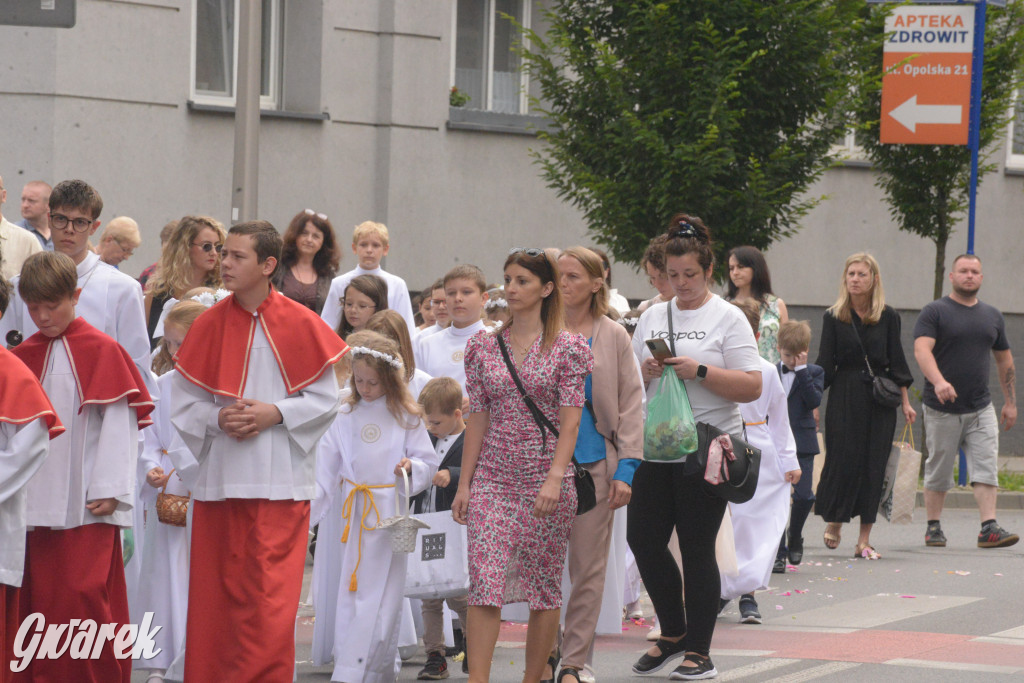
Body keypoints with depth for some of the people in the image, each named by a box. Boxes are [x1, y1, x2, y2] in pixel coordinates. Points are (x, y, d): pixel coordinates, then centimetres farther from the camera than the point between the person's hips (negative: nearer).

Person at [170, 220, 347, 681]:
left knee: (270, 598, -6)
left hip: (279, 482, -2)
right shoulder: (209, 325, 5)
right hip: (218, 481, 2)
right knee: (215, 596, 3)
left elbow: (325, 399, 1)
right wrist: (217, 419, -10)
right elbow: (182, 403, 8)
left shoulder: (300, 325, 0)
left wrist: (275, 413, -12)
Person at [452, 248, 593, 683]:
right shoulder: (484, 346, 9)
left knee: (545, 588, 4)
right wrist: (463, 483, 5)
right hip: (493, 479, 2)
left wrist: (555, 477, -17)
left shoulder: (567, 348, -1)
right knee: (484, 584, -10)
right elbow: (478, 418, 10)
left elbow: (570, 421, -6)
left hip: (546, 481, -2)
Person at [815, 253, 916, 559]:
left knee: (873, 465, -1)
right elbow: (824, 364, 2)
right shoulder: (833, 317, 3)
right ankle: (834, 521, 20)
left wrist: (905, 402, 4)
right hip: (844, 398, -1)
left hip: (880, 399, 1)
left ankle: (864, 539, 3)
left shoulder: (888, 317, 4)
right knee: (842, 461, -5)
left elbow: (896, 362, 7)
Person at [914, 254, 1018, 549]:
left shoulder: (992, 316, 14)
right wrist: (938, 381, -35)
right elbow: (922, 350, -17)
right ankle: (933, 527, 16)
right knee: (938, 471, 4)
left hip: (981, 408, 3)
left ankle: (989, 528, -13)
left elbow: (1004, 359, 22)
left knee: (986, 467, -8)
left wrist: (1010, 402, 18)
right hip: (942, 410, -3)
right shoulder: (934, 312, -2)